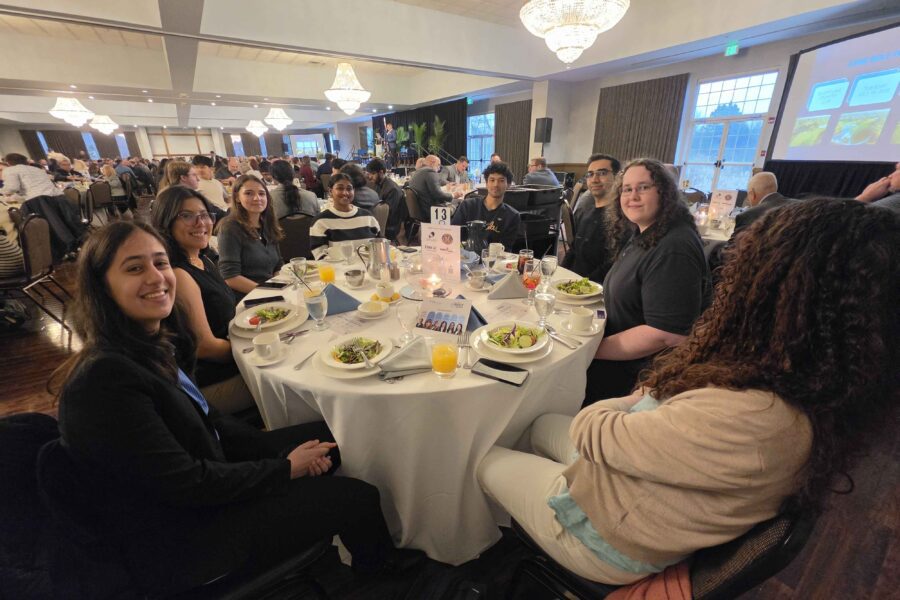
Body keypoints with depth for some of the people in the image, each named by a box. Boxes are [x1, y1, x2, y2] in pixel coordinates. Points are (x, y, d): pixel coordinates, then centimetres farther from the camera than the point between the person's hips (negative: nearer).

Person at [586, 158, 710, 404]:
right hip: (623, 354, 8)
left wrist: (594, 350, -20)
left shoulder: (674, 250, -24)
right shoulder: (643, 234, 6)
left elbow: (665, 335, -28)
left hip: (640, 374, -8)